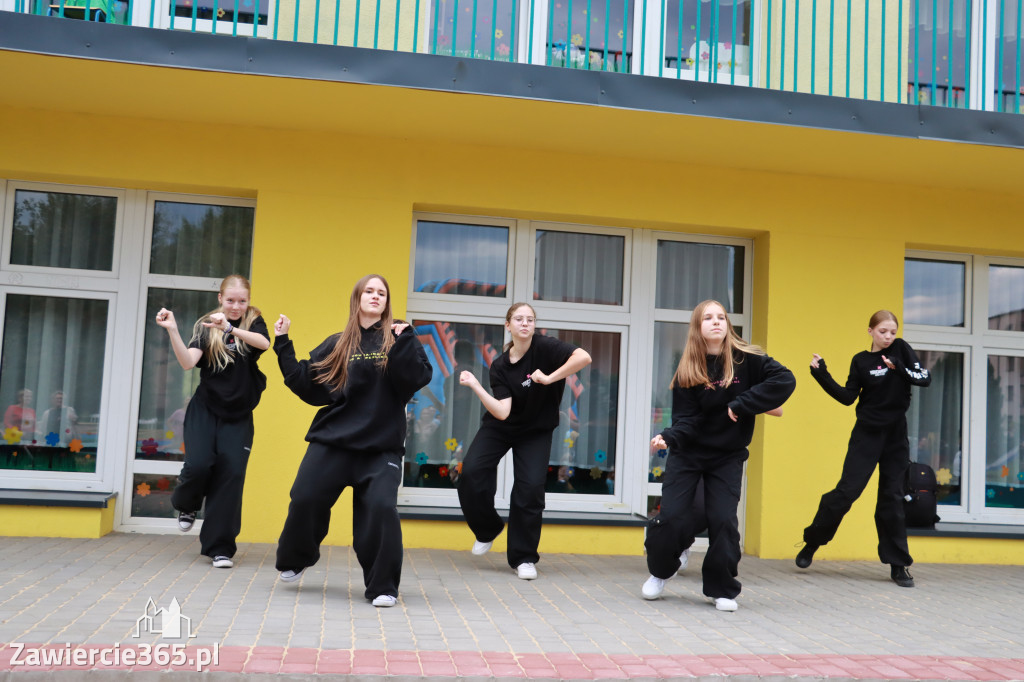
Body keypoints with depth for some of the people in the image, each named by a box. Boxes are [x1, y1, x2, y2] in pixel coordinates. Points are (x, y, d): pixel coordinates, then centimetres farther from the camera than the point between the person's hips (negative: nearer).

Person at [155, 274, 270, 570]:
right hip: (205, 410, 0)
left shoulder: (254, 322, 0)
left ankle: (219, 547, 5)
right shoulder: (206, 327, -1)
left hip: (238, 415, 0)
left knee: (231, 473, -6)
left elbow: (263, 343, -23)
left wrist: (229, 328, -36)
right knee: (198, 464, -16)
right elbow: (188, 362, -15)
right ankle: (186, 506, 21)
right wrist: (172, 331, -28)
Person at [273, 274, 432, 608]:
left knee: (381, 508, -16)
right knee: (305, 500, 0)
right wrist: (283, 344, 5)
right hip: (331, 441, 2)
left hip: (382, 446, -2)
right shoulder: (337, 344, 8)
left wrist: (403, 340, -21)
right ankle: (294, 561, 31)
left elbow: (419, 378, -12)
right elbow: (305, 383, 6)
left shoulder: (398, 338, 3)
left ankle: (383, 586, 2)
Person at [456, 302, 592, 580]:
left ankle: (523, 557, 5)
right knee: (471, 472, -16)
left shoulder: (545, 347, -18)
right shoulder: (500, 366, -11)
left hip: (536, 432, -2)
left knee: (531, 486, -14)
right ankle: (488, 529, 13)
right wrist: (476, 386, -29)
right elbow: (502, 412, -21)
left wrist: (549, 378, -32)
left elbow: (584, 357, -35)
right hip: (499, 427, 2)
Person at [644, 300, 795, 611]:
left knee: (724, 521, -6)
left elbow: (785, 380, -22)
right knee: (670, 517, -5)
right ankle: (660, 573, 22)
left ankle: (722, 588, 13)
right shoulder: (687, 371, -8)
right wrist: (669, 436, -32)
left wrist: (741, 404, -25)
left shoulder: (746, 359, -11)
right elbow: (686, 418, -11)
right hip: (687, 453, 1)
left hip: (728, 457, -1)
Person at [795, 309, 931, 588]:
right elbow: (848, 397, -2)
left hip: (896, 437, 1)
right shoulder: (860, 361, 1)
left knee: (893, 497, 4)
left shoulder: (901, 349, 3)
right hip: (867, 435, -1)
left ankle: (898, 566, 10)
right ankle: (812, 542, 7)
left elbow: (925, 378, -4)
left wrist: (899, 368, -20)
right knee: (847, 490, -9)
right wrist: (822, 375, -11)